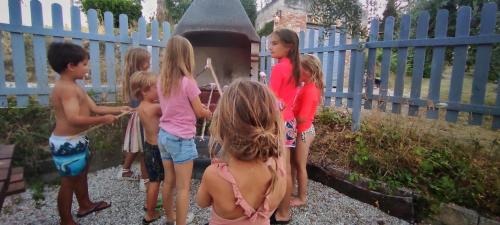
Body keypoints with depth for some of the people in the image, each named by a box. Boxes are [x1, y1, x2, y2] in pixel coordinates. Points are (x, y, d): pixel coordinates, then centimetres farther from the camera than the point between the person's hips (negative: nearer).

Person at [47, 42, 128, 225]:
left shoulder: (75, 87, 10)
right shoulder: (66, 88, -23)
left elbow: (94, 108, 11)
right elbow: (74, 119, -31)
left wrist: (118, 109, 10)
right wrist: (104, 119, -23)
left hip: (77, 139, 10)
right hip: (67, 143, -10)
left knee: (82, 173, 24)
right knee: (69, 181, 5)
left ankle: (85, 205, 45)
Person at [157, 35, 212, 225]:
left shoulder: (161, 81, 3)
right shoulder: (188, 81, -17)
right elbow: (200, 112, -7)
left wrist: (198, 107, 16)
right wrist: (208, 112, 14)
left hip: (164, 135, 7)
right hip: (181, 138, -7)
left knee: (169, 181, 21)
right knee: (183, 187, 5)